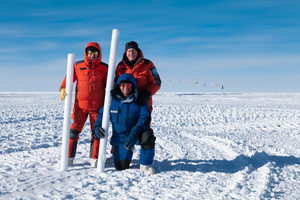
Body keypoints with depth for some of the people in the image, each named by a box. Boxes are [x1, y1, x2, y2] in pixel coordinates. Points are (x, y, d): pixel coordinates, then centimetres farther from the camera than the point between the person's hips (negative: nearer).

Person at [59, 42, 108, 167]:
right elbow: (69, 78, 7)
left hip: (97, 105, 0)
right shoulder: (78, 66, 5)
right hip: (80, 105, 0)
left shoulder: (104, 68, 3)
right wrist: (63, 89, -8)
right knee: (74, 129, -2)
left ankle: (94, 159, 13)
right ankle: (69, 157, 7)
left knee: (96, 130, 3)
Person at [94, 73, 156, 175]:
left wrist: (134, 134, -30)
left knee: (147, 136, -37)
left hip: (136, 133, -2)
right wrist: (97, 125, -11)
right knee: (120, 166, -2)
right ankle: (128, 151, 36)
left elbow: (145, 118, -17)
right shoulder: (113, 100, -3)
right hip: (119, 137, 2)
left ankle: (145, 165, -9)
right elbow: (102, 113, 10)